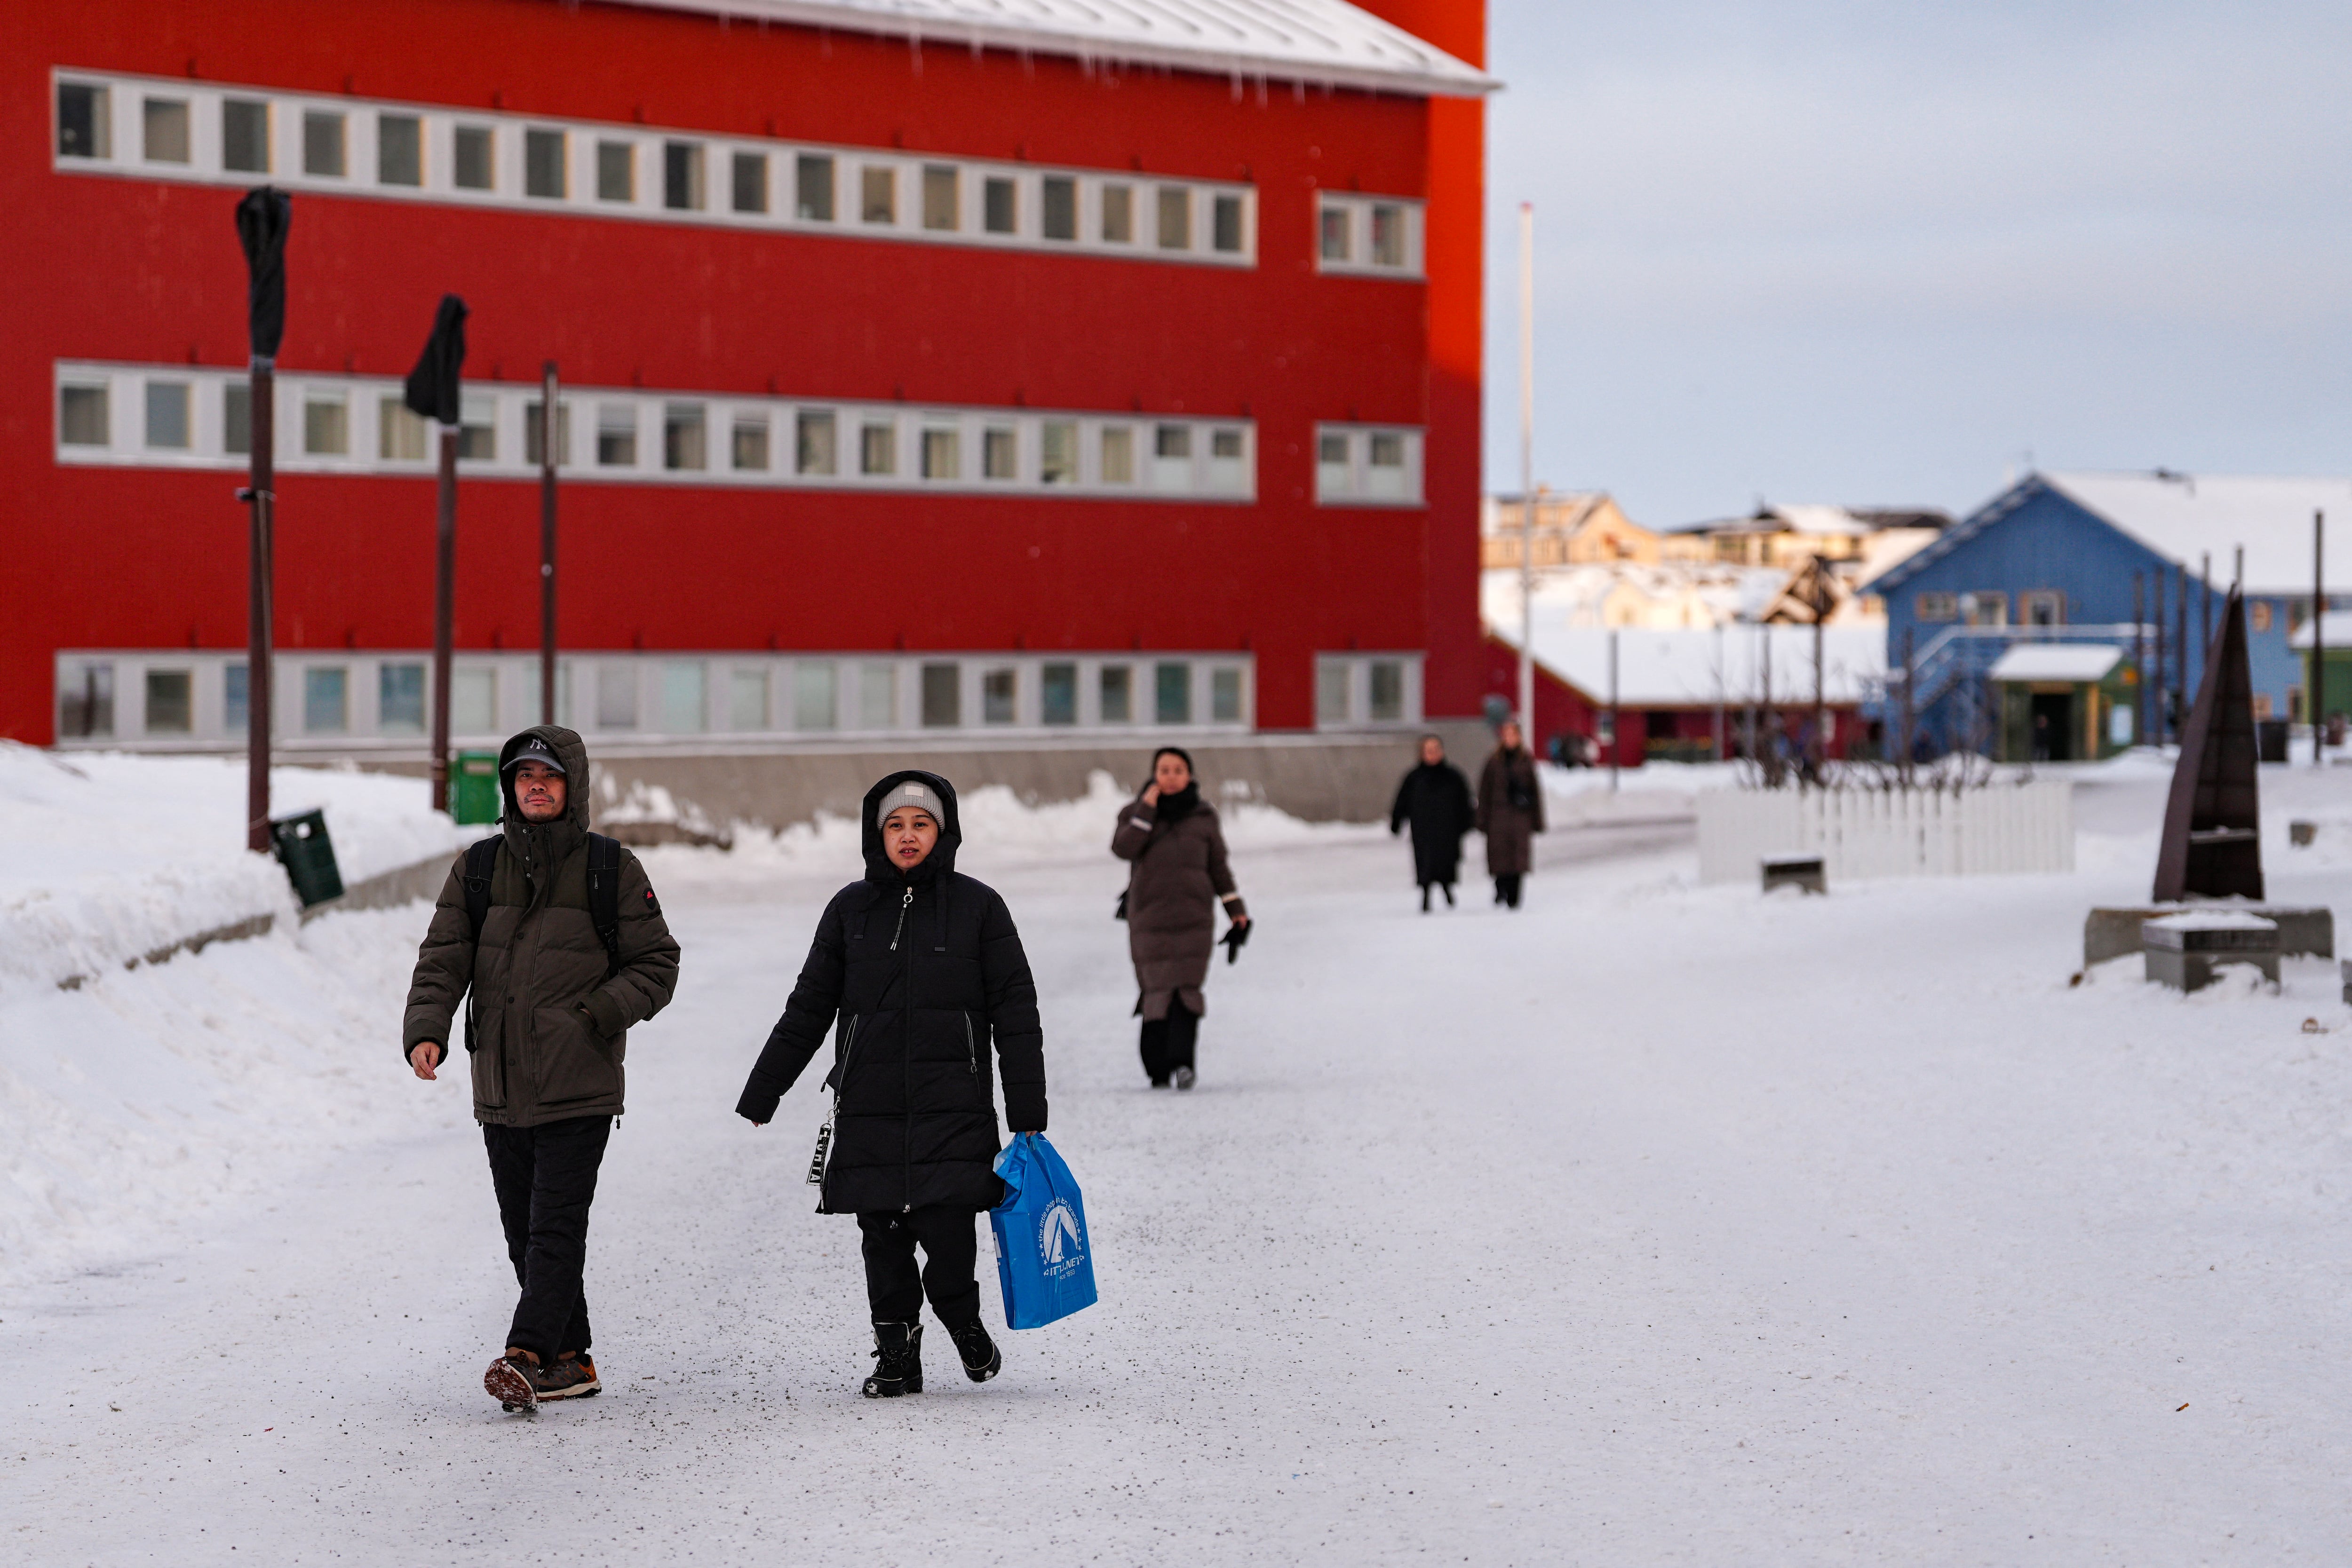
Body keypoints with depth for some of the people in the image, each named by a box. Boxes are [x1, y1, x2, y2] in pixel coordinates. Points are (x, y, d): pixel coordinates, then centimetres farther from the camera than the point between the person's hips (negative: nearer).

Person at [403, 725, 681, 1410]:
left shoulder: (612, 871, 3)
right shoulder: (477, 869, 11)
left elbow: (657, 965, 5)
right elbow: (443, 960, 4)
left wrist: (597, 1014, -12)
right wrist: (426, 1031, -14)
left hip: (578, 1088, -4)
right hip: (501, 1089, 4)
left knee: (556, 1227, -12)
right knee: (525, 1232, 8)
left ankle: (527, 1354, -19)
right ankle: (570, 1360, 16)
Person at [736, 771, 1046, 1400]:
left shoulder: (977, 907, 4)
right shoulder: (851, 910, 9)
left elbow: (1015, 1013, 5)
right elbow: (808, 1010, 15)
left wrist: (1028, 1112, 1)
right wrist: (760, 1095, 14)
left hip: (953, 1108, -2)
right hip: (869, 1110, 3)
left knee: (946, 1228, -12)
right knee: (883, 1240, 3)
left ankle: (962, 1321, 16)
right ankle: (897, 1354, 17)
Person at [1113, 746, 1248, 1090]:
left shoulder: (1203, 817, 10)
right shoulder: (1136, 813, 7)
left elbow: (1218, 867, 17)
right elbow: (1122, 848, -11)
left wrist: (1237, 910, 14)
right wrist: (1146, 810, -13)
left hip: (1194, 918, 0)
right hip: (1149, 918, 0)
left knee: (1187, 989, -13)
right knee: (1157, 991, -6)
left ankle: (1182, 1062, -19)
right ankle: (1158, 1070, 1)